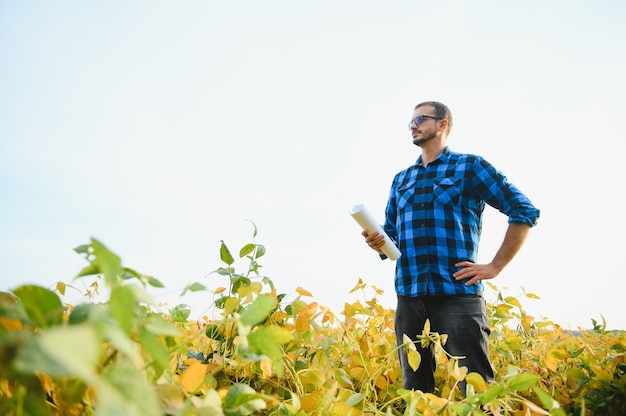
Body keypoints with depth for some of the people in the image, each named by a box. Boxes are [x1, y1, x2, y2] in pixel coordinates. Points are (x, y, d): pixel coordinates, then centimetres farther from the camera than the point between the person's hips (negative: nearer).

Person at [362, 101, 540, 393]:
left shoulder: (470, 166, 3)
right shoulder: (401, 179, 18)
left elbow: (525, 211, 0)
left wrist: (495, 267, -5)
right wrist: (378, 243, -2)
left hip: (458, 292, -5)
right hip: (409, 295, 5)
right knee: (414, 388, 11)